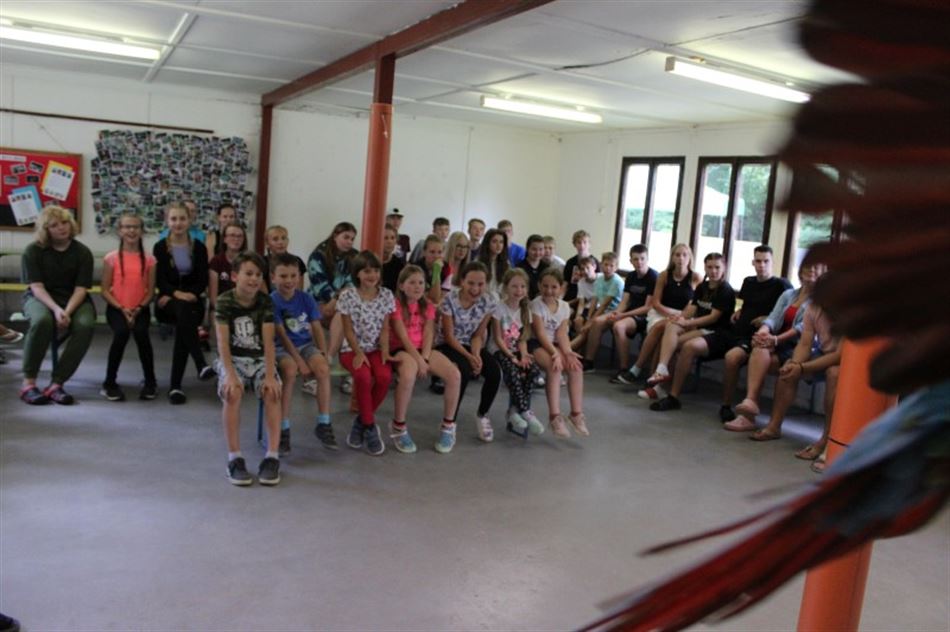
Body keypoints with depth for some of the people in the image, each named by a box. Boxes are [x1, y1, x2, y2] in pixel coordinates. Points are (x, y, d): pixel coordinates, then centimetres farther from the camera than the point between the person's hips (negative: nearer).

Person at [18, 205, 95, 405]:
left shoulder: (82, 252, -2)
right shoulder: (33, 250, -3)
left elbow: (80, 289, -8)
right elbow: (37, 287, -10)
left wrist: (67, 312, -26)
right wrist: (56, 309, -28)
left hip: (74, 300, 1)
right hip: (40, 298, -1)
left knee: (85, 325, -34)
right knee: (42, 320, -38)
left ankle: (56, 383, -28)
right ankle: (28, 382, -26)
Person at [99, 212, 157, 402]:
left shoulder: (148, 259, 3)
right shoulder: (111, 258, 0)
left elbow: (150, 291, 3)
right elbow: (105, 290, -1)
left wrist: (138, 309, -13)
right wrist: (121, 309, -13)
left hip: (140, 309, 1)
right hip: (116, 308, -1)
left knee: (141, 333, -29)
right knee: (121, 332, -30)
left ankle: (150, 381, -8)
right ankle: (110, 383, -12)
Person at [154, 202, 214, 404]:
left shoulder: (199, 247, 10)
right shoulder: (160, 247, 7)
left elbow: (203, 280, 3)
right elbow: (160, 280, -2)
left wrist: (190, 294, -16)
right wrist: (176, 293, -21)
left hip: (192, 299, 2)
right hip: (168, 300, -1)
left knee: (183, 325, -29)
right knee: (183, 310, -37)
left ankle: (175, 385, -23)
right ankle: (201, 364, -45)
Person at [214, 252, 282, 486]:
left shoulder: (266, 302, -4)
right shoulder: (224, 302, -9)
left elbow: (268, 342, -11)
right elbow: (223, 342, -16)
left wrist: (270, 375, -24)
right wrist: (230, 374, -30)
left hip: (259, 359, 2)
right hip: (232, 359, -1)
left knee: (272, 392, -28)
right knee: (232, 392, -33)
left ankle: (272, 456, -24)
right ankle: (234, 458, -25)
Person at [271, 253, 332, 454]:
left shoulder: (306, 298, 3)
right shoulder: (272, 301, -9)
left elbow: (317, 328, 3)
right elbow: (282, 335, -14)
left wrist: (323, 353, -12)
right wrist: (300, 362, -20)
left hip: (305, 344, 3)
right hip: (282, 348, -3)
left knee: (323, 368, -27)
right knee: (290, 370, -36)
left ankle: (323, 424, -14)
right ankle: (283, 429, -26)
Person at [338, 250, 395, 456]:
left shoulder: (386, 295, 2)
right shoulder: (347, 295, -6)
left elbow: (385, 329, 1)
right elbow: (348, 330, -6)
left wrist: (384, 352, -14)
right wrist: (358, 353, -18)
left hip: (375, 348, 3)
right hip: (352, 349, -2)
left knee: (385, 376, -29)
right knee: (363, 376, -33)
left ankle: (361, 421, -5)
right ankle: (370, 427, -13)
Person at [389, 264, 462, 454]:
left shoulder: (428, 306, 11)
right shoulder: (396, 305, -5)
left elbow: (428, 334, 0)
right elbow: (403, 337, -13)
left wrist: (425, 359, -16)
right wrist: (418, 361, -21)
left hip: (424, 349, 5)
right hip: (401, 349, -5)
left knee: (455, 374, -22)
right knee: (408, 375, -41)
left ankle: (448, 426, -4)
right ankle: (398, 427, -19)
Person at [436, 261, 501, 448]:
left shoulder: (488, 302, -9)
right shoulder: (450, 299, -20)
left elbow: (478, 335, -2)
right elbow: (449, 335, -16)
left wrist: (476, 355, -22)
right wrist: (468, 357, -25)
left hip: (471, 345, 4)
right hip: (449, 346, -4)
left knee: (494, 373, -23)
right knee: (465, 371, -35)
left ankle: (482, 416, 3)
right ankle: (449, 425, -23)